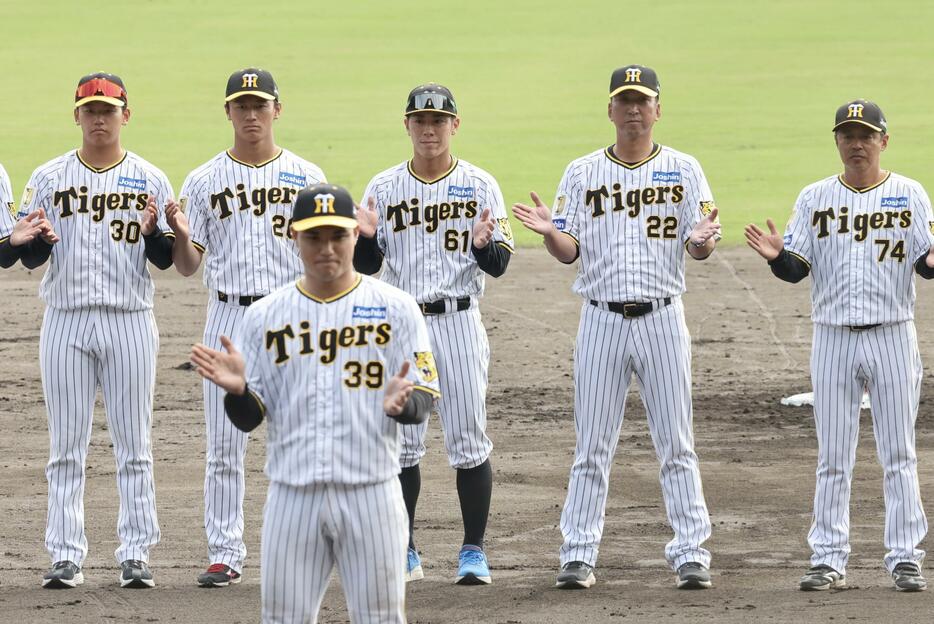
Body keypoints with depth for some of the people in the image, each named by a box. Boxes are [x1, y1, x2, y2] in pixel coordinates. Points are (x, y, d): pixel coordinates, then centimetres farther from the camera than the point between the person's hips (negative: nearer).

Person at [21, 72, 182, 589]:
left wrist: (151, 232, -18)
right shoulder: (49, 178, 6)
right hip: (66, 321, 1)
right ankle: (65, 555, 5)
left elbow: (166, 259, 3)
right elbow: (30, 258, 5)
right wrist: (41, 239, -17)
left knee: (133, 444, 1)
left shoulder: (149, 179, 5)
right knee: (66, 445, 2)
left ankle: (136, 553, 5)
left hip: (129, 322, -1)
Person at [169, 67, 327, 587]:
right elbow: (188, 266, 6)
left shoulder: (307, 178, 6)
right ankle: (226, 553, 6)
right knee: (224, 444, 0)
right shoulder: (205, 180, 7)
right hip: (229, 316, 1)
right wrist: (179, 233, -15)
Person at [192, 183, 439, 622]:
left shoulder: (395, 308, 2)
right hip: (292, 497, 2)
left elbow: (423, 403, 0)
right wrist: (237, 389, -16)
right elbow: (247, 418, 7)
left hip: (370, 494, -2)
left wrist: (400, 402, -23)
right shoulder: (264, 316, 7)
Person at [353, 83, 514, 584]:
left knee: (468, 439, -2)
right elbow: (367, 265, 6)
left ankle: (474, 552, 4)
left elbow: (499, 265, -1)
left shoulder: (479, 186, 1)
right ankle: (405, 554, 14)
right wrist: (366, 237, -15)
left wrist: (484, 243, -23)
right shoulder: (384, 187, 6)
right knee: (400, 440, 5)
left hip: (458, 321, -2)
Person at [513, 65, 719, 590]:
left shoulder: (683, 170, 4)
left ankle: (692, 553, 3)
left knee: (676, 443, 1)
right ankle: (579, 555, 7)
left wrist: (703, 240, -25)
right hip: (602, 320, 1)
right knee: (593, 445, 3)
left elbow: (698, 249, -2)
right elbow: (569, 251, 3)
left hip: (662, 318, -1)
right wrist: (549, 231, -18)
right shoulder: (583, 173, 7)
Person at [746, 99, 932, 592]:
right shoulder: (815, 198, 6)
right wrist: (776, 256, -19)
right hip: (834, 337, 1)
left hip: (892, 335, -1)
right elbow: (796, 269, 2)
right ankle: (828, 560, 7)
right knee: (832, 456, 3)